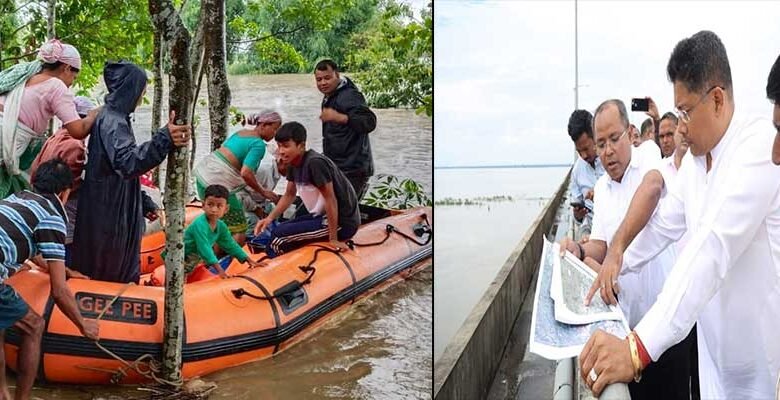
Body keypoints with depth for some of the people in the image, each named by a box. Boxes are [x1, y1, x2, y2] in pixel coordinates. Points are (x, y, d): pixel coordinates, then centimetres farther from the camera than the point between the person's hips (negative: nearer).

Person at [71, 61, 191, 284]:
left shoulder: (116, 117, 12)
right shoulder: (112, 121, -20)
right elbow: (127, 163, -38)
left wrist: (145, 204, 24)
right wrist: (164, 140, -51)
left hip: (117, 210, 10)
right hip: (108, 213, -10)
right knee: (108, 278, 2)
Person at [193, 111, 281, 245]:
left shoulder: (240, 133, 16)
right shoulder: (259, 144, -10)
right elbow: (246, 173, -21)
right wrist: (263, 192, -6)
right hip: (218, 185, -9)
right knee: (239, 235, -3)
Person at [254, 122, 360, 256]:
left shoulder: (315, 163, -24)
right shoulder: (293, 163, 4)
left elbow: (331, 200, -23)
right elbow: (289, 195, 16)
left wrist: (333, 239, -19)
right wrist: (270, 218, 4)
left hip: (342, 222, -10)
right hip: (323, 216, 10)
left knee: (279, 236, -13)